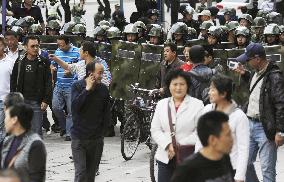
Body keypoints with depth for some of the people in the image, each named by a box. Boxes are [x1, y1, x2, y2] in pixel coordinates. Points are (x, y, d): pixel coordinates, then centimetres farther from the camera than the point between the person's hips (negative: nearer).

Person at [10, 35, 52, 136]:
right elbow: (13, 81, 11)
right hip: (21, 100, 2)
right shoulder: (20, 62, 6)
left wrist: (46, 100, -8)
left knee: (36, 130, -3)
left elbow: (48, 83, -1)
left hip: (37, 102, -2)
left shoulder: (43, 62, 0)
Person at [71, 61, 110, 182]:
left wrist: (102, 131, 8)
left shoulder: (103, 89, 1)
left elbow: (107, 113, 11)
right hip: (79, 137, -3)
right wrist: (87, 89, -19)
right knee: (81, 172, -11)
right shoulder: (77, 86, -5)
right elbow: (75, 106, -20)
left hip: (97, 139, 3)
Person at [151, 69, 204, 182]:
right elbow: (155, 130, 6)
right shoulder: (161, 104, 11)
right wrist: (168, 145, -11)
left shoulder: (197, 105, -2)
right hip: (165, 158, 4)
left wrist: (180, 145, -15)